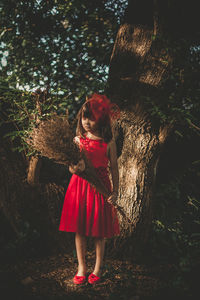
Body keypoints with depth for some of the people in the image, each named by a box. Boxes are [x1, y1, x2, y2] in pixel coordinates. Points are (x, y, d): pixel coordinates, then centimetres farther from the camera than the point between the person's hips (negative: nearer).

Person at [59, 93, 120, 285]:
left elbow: (114, 168, 0)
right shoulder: (78, 140, 2)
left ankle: (98, 267, 24)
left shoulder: (108, 143, -5)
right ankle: (81, 266, 23)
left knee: (99, 230, 6)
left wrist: (115, 191, -5)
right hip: (79, 186, 2)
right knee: (79, 229, 7)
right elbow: (72, 166, 0)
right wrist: (75, 169, -24)